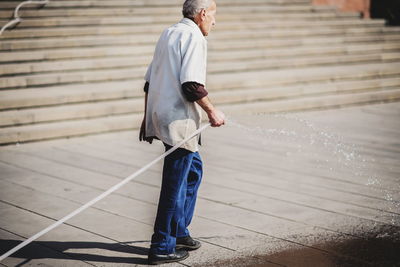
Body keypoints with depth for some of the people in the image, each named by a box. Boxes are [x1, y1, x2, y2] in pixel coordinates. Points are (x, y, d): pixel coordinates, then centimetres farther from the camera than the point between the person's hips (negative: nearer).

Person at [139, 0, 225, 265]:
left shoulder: (168, 34, 17)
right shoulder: (194, 37, -12)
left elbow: (150, 81, 20)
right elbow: (191, 84, -22)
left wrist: (148, 117, 24)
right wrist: (212, 111, -10)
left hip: (160, 114, 10)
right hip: (180, 120, -10)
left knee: (193, 169, 22)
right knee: (175, 184, -3)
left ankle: (179, 232, 28)